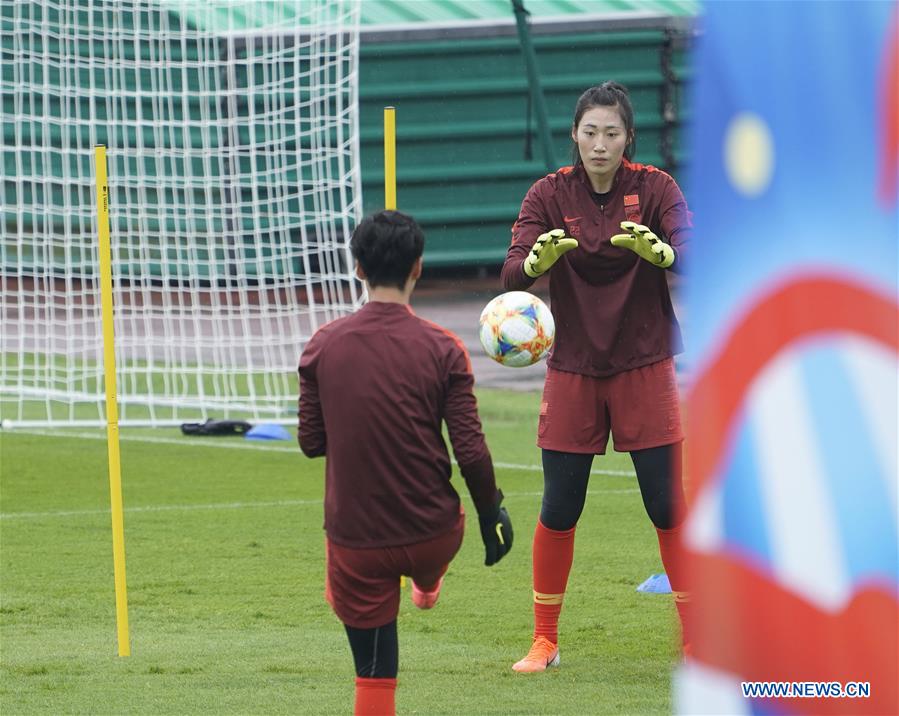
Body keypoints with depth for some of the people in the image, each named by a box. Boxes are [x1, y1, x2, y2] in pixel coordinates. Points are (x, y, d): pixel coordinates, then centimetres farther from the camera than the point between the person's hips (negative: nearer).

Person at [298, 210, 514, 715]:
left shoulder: (323, 347, -6)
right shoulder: (442, 349, -11)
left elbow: (311, 442, 2)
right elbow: (471, 452, -11)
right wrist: (492, 513, 5)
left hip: (355, 539, 0)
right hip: (431, 533, 0)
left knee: (374, 673, 6)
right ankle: (427, 587, 68)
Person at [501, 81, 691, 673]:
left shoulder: (654, 188, -6)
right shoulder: (550, 195, -4)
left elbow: (691, 251, -21)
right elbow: (513, 275, -16)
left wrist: (658, 250, -43)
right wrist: (537, 259, -39)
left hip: (645, 369, -1)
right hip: (573, 373, 1)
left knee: (670, 507, -3)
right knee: (558, 511, 2)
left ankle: (698, 639, 7)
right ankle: (544, 640, 15)